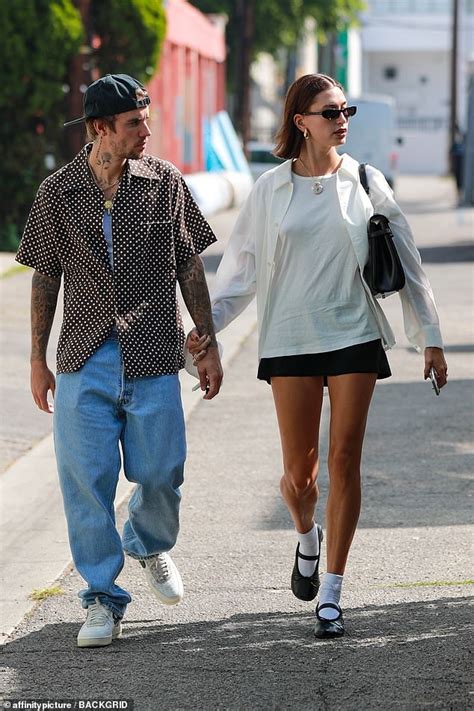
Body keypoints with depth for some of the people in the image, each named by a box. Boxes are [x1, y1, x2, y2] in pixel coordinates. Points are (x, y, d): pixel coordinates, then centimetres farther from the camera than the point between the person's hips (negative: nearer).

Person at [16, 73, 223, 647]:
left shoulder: (165, 182, 2)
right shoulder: (58, 192, 1)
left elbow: (190, 268, 8)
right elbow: (45, 279, 9)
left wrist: (208, 344, 7)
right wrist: (37, 360, 8)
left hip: (153, 358, 0)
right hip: (84, 362, 0)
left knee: (160, 473, 0)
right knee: (87, 481, -3)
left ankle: (149, 546, 34)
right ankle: (102, 600, 8)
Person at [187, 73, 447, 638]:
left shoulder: (365, 183, 3)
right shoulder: (271, 190, 3)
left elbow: (406, 263, 7)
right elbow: (241, 268, 8)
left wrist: (429, 337, 7)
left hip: (355, 336, 0)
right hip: (291, 339, 0)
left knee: (344, 461, -3)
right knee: (299, 470, 2)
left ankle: (331, 594, 5)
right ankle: (306, 536, 37)